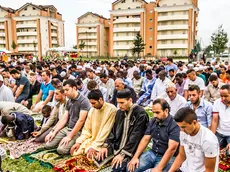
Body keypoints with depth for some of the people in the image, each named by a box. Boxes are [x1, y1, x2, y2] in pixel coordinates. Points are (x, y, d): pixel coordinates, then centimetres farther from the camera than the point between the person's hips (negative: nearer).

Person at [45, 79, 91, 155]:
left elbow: (81, 120, -20)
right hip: (66, 128, 7)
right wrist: (53, 132, 1)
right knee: (48, 145, -5)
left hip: (77, 131, -7)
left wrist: (69, 136, -19)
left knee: (61, 149, -23)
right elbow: (64, 119, 11)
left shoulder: (83, 101, -15)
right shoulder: (69, 101, 11)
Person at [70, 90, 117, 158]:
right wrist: (78, 142, -3)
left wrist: (95, 146, -21)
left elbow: (106, 131, -19)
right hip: (91, 140, 6)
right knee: (75, 151, -9)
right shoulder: (92, 110, 6)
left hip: (104, 142, -6)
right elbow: (87, 130, 10)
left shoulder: (111, 109, -15)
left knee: (90, 155, -26)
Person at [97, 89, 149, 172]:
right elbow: (113, 131, 11)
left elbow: (135, 137, -20)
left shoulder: (140, 113, -15)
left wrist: (123, 154, -24)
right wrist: (105, 146, -4)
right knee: (99, 158, -7)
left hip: (130, 150, -6)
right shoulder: (119, 112, 8)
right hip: (116, 147, 7)